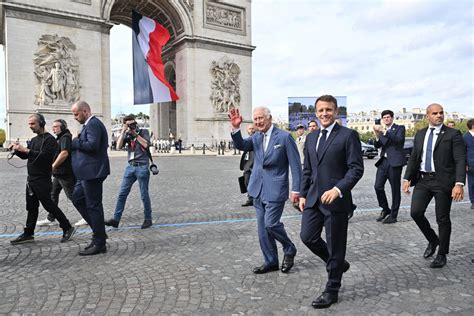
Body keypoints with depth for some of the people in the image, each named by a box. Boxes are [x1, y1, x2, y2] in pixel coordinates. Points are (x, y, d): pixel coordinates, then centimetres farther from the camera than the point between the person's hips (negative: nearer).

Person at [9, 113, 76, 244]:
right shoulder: (34, 140, 17)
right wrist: (17, 149, 0)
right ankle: (28, 234, 20)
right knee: (32, 207, 12)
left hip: (42, 179, -8)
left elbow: (45, 156, -23)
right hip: (31, 178, 8)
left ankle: (67, 228, 6)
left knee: (48, 204, -4)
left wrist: (26, 150, -25)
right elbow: (25, 156, 19)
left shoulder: (49, 139, -11)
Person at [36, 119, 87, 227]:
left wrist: (53, 166, -21)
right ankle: (50, 219, 19)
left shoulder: (65, 137, -13)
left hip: (65, 173, -10)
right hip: (58, 173, 10)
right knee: (53, 194, 12)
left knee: (72, 195, -5)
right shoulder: (59, 138, 18)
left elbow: (64, 153, -26)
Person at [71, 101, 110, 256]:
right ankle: (99, 231, 23)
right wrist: (78, 142, 5)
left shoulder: (93, 124, -15)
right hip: (87, 173, 11)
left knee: (93, 206, -3)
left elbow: (92, 145, -26)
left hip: (93, 172, -11)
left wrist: (76, 142, -13)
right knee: (77, 198, 17)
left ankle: (99, 244, 9)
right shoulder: (90, 124, 18)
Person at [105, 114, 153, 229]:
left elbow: (146, 144, -12)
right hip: (130, 167, 4)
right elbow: (119, 146, -2)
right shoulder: (127, 135, 13)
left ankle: (148, 219, 14)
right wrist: (123, 131, -5)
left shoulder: (144, 132, 4)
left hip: (142, 167, -4)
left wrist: (135, 133, -8)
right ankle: (116, 219, 8)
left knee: (144, 195, 2)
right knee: (122, 193, 2)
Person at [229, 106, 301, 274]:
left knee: (271, 224, -10)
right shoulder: (256, 137, 8)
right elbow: (241, 146, -8)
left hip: (275, 189, -6)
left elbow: (295, 165, -8)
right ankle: (270, 261, 26)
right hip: (258, 190, 6)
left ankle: (289, 250, 17)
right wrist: (236, 128, -22)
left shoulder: (284, 137, -8)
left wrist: (295, 190, -11)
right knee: (263, 228, 11)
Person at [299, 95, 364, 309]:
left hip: (336, 199, -6)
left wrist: (338, 189, -23)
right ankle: (337, 264, 33)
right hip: (313, 199, 6)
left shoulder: (348, 135, -6)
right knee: (307, 236, 5)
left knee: (334, 246, 5)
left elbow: (356, 168, -12)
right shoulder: (311, 137, 13)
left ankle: (331, 291, 23)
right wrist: (303, 194, 11)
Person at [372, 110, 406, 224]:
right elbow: (377, 145, 7)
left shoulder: (400, 128, 3)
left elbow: (399, 140, -17)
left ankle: (393, 216, 10)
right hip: (383, 161, 5)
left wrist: (384, 131, -24)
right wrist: (377, 135, -12)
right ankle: (385, 209, 19)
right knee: (378, 186, -3)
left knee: (395, 189, 1)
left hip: (395, 162, -4)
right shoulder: (382, 130, 16)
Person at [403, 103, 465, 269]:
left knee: (443, 219, 5)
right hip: (423, 180, 4)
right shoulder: (420, 134, 11)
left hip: (443, 181, -4)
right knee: (416, 212, -4)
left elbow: (460, 161, -10)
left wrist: (459, 183, -22)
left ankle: (442, 255, 22)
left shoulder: (453, 134, -4)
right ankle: (433, 240, 24)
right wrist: (407, 178, 5)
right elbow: (413, 158, 13)